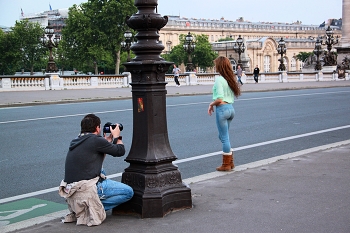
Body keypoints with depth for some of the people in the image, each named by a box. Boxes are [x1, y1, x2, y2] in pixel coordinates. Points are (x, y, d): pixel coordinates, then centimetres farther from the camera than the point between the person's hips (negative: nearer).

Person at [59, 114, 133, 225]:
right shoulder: (96, 140, -10)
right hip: (87, 189, -8)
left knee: (101, 172, 36)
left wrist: (107, 142, 28)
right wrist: (117, 136, 20)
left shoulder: (75, 141, 15)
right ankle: (93, 209, -4)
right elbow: (120, 151, 2)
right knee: (128, 192, 1)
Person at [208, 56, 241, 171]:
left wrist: (211, 104, -2)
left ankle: (226, 165, 10)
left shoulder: (219, 79, -15)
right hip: (231, 108, 9)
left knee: (224, 138, 1)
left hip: (222, 109, -8)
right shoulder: (231, 78, 10)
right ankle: (230, 162, 23)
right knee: (223, 136, 20)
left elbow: (219, 99, -20)